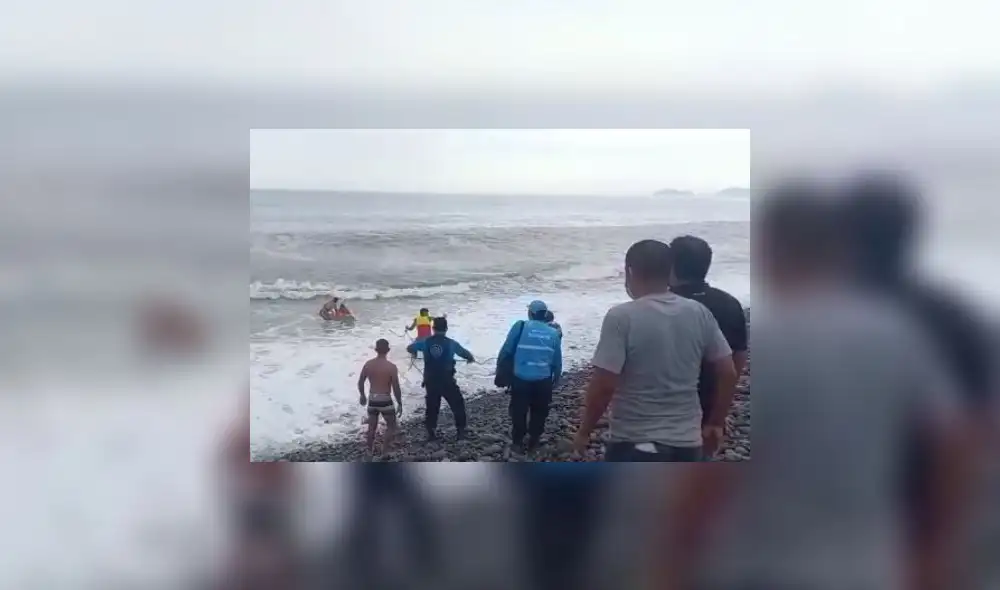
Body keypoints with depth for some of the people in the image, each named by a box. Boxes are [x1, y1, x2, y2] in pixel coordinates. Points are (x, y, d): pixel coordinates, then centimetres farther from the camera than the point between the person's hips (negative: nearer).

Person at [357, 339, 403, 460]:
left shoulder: (368, 364, -2)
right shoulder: (391, 366, -14)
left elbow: (360, 382, 7)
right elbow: (396, 388, -13)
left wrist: (362, 396, 24)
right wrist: (399, 403, -2)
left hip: (372, 400, 4)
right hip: (385, 401, -4)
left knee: (371, 428, 19)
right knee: (391, 427, 13)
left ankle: (370, 452, 30)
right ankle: (385, 452, 7)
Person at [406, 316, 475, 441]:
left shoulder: (425, 342, -3)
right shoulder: (450, 343, -8)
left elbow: (409, 348, 7)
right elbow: (465, 353, 1)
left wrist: (414, 352, 32)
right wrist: (471, 358, 25)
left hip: (431, 381, 2)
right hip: (447, 381, -2)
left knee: (432, 407, 17)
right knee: (458, 405, 14)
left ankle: (431, 433, 18)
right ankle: (460, 431, 15)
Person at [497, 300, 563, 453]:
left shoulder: (520, 326, -5)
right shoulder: (553, 333, 4)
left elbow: (506, 350, -2)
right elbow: (557, 360, 11)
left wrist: (499, 367, 13)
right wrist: (556, 378, 25)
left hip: (521, 379, -2)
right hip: (544, 380, 2)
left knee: (518, 411, 12)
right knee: (539, 411, 17)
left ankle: (517, 442, 19)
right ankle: (533, 441, 24)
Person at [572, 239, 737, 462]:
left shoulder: (621, 317, -14)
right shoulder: (700, 314, 2)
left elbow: (604, 385, -17)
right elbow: (728, 373, 4)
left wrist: (584, 431, -2)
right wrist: (716, 423, 17)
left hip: (635, 444, -5)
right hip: (687, 443, 5)